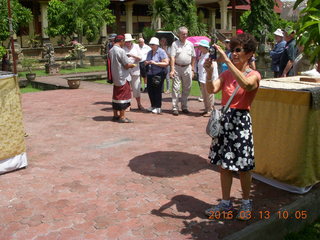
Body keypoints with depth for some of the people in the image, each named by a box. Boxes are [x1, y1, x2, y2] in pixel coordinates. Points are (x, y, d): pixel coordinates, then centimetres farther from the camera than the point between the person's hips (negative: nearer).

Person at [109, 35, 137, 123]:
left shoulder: (111, 51, 9)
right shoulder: (120, 51, -17)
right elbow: (127, 65, -19)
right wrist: (133, 65, 2)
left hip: (115, 78, 8)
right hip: (122, 77, -8)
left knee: (116, 96, 14)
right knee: (123, 96, -3)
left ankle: (115, 115, 22)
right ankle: (122, 117, 0)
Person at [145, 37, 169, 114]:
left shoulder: (161, 52, -6)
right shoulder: (149, 53, 15)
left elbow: (166, 63, -13)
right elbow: (146, 63, 27)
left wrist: (156, 63, -20)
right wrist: (146, 63, 2)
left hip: (159, 74, -7)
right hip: (150, 74, 7)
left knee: (157, 90, -6)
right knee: (150, 90, 7)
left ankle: (158, 108, 3)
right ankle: (153, 106, 22)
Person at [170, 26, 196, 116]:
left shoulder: (190, 44, 9)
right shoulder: (175, 44, -2)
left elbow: (193, 58, 12)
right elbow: (172, 57, -9)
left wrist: (192, 70, 7)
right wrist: (172, 70, -19)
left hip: (187, 68, 4)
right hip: (177, 68, -4)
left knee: (187, 88, 9)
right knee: (176, 88, -5)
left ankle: (184, 107, 21)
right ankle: (175, 108, -1)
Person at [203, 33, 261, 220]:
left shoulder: (254, 75, -6)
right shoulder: (227, 74, 8)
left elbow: (245, 84, -31)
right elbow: (212, 89, -8)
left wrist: (227, 60, -33)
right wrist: (209, 72, -25)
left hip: (241, 121, -5)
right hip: (224, 119, 5)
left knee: (243, 166, 5)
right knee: (224, 164, 11)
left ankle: (246, 203, 26)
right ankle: (226, 203, 26)